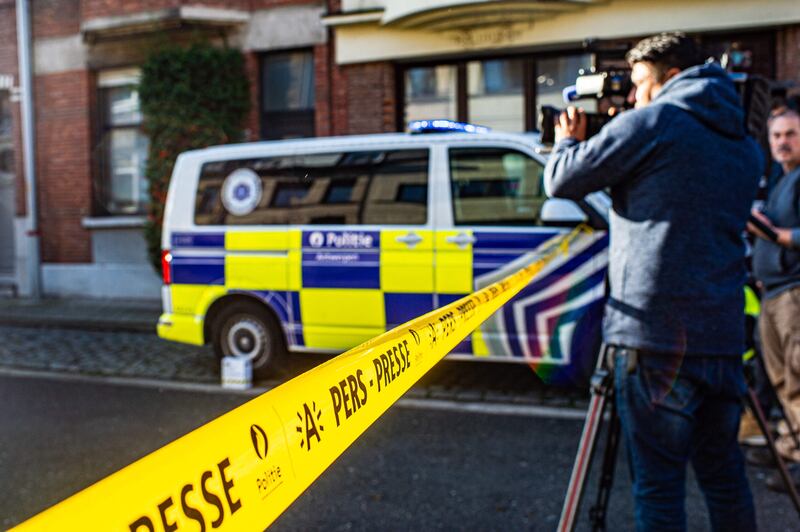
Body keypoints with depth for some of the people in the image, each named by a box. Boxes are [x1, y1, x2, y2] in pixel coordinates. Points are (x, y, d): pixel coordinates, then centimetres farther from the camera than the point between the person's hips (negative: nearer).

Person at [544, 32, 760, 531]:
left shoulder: (650, 123, -4)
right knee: (724, 475, 18)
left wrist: (568, 139, 22)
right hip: (723, 336, 7)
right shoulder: (747, 147, 17)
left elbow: (562, 180, 0)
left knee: (659, 483, 0)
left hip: (655, 335, -7)